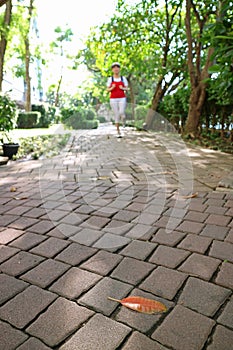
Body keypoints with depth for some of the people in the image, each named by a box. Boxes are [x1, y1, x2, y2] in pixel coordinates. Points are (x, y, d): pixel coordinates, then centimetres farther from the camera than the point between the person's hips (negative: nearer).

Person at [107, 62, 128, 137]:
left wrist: (122, 88, -13)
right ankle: (118, 132, 11)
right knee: (116, 115, 0)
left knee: (121, 113, -22)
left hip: (122, 98, 0)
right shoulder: (110, 79, 4)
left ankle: (123, 119, 15)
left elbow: (126, 88, 9)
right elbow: (108, 89, 6)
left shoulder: (123, 78, 6)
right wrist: (112, 88, -15)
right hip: (113, 99, 0)